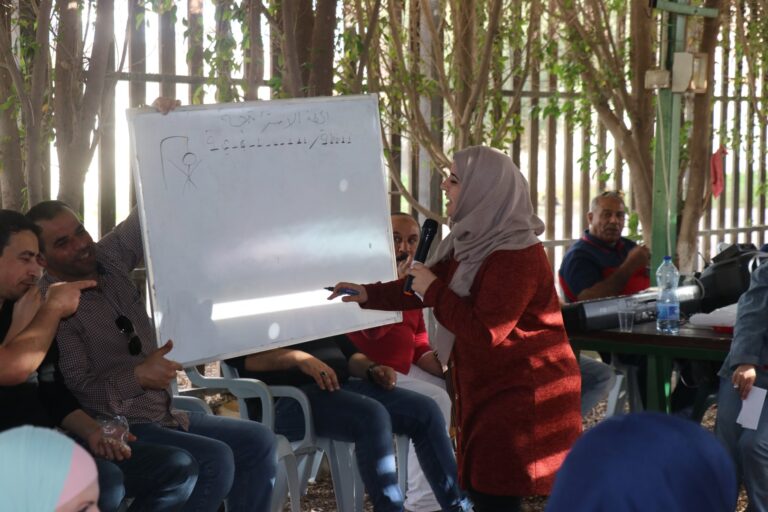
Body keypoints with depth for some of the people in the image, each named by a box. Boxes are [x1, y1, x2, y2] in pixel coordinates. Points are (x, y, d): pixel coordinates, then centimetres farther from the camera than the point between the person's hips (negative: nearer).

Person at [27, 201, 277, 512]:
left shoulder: (108, 258, 6)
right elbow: (74, 389, -20)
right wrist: (137, 376, -32)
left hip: (163, 415, 9)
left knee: (258, 441, 3)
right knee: (214, 460, -26)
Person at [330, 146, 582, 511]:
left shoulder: (516, 256, -23)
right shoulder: (475, 243, 9)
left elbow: (485, 332, -26)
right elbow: (428, 286, 18)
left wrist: (433, 291, -17)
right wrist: (368, 295, 10)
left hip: (523, 394, -10)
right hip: (489, 387, 10)